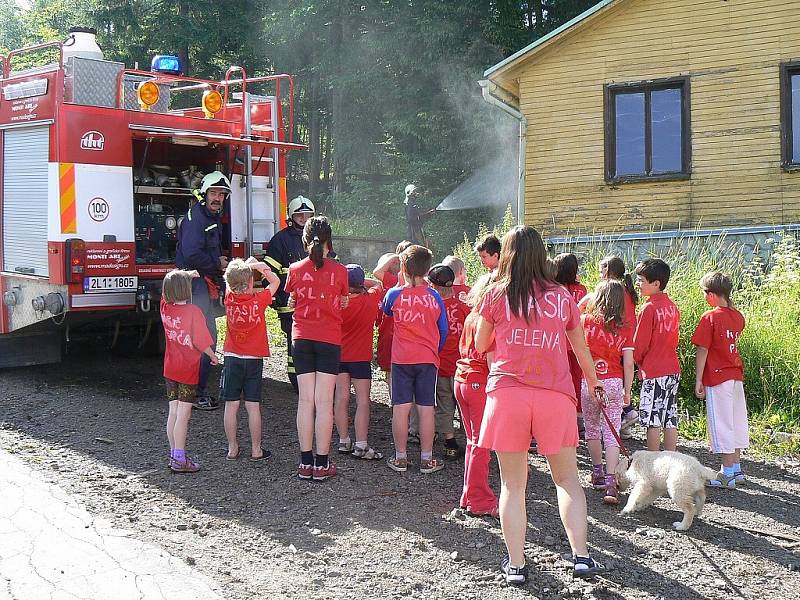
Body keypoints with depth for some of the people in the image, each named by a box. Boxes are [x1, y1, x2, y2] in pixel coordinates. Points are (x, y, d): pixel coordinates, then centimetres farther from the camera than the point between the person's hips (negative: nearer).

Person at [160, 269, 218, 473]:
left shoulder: (165, 308, 0)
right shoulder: (193, 312, -17)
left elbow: (167, 289, 21)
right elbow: (201, 342, -16)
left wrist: (186, 275, 21)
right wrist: (212, 355, 0)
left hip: (170, 370, 6)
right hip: (188, 370, -6)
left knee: (173, 412, 13)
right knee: (183, 415, -3)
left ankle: (174, 455, 21)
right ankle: (179, 460, 0)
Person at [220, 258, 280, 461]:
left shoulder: (229, 299, -5)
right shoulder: (259, 300, -10)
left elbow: (231, 282, 15)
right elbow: (275, 281, 6)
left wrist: (247, 266, 16)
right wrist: (261, 267, 8)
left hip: (232, 359, 2)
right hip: (254, 360, -2)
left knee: (231, 406, 5)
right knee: (253, 406, 2)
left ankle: (232, 449, 11)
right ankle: (256, 450, 7)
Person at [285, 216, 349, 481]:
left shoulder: (295, 270, 0)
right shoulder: (339, 271, -5)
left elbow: (293, 301, 12)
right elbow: (342, 304, 5)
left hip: (301, 338, 2)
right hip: (329, 340, -2)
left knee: (305, 400, 5)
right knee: (324, 402, 0)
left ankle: (306, 463, 9)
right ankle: (321, 464, 3)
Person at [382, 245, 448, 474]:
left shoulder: (395, 295, -5)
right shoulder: (435, 297, -1)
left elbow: (385, 310, 18)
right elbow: (443, 331, 8)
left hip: (401, 359, -1)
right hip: (428, 360, 1)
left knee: (401, 408, 5)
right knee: (426, 409, 4)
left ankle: (400, 457, 10)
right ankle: (426, 459, 9)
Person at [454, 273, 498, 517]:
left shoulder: (471, 317, 11)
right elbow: (492, 359, -18)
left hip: (462, 380, 9)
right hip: (480, 384, -9)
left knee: (473, 441, 16)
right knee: (481, 444, -3)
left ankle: (470, 496, 21)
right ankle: (479, 501, 1)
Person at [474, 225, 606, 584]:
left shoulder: (496, 294, 4)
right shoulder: (562, 296, 9)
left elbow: (481, 345, 14)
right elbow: (581, 349, 21)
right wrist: (593, 382, 38)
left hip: (507, 391, -1)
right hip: (555, 393, 1)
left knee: (512, 483, 7)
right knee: (566, 478, 14)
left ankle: (516, 565, 8)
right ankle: (581, 557, 6)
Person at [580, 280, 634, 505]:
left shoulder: (586, 321, -5)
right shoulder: (624, 329, -1)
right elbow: (628, 364, -2)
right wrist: (627, 391, 9)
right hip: (614, 383, 0)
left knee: (592, 427, 18)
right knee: (612, 432, 1)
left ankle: (598, 473, 25)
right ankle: (611, 482, -11)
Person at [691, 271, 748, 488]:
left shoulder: (710, 318, -14)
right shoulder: (738, 317, 5)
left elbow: (702, 351, -14)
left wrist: (698, 381, -9)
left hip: (717, 378, -7)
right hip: (736, 376, 7)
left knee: (722, 425, -1)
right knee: (736, 422, 14)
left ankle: (727, 474, 2)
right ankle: (736, 468, 23)